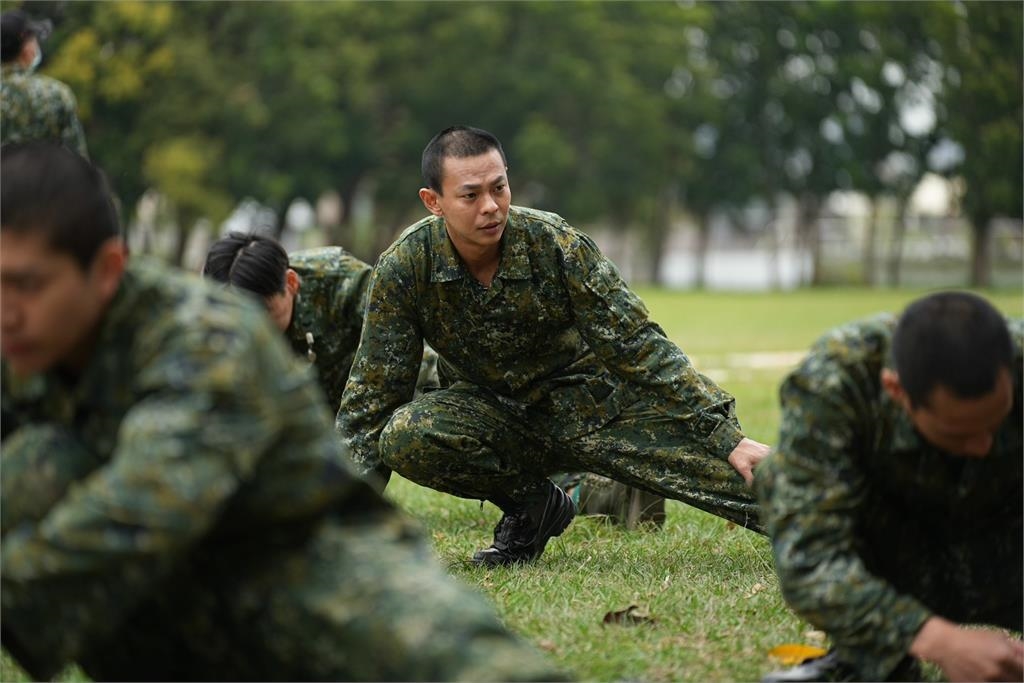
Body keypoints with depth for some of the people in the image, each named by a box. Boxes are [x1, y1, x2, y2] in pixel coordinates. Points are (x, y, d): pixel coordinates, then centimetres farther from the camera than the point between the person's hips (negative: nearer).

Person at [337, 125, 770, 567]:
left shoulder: (557, 246, -21)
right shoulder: (403, 269, -17)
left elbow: (639, 350, -18)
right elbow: (372, 396, -9)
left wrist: (729, 442, -23)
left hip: (588, 400, -2)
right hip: (492, 411, 2)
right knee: (404, 436, -30)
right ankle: (532, 507, -7)